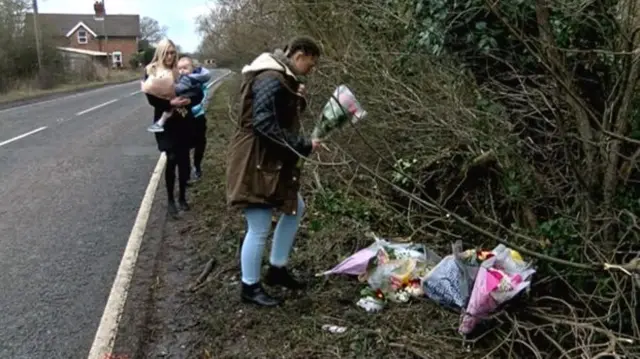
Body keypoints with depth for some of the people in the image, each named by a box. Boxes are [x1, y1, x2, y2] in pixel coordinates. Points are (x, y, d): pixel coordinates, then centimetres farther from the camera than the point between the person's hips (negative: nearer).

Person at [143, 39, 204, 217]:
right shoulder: (151, 71, 0)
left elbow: (199, 93, 2)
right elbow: (152, 99, -9)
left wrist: (188, 100, -19)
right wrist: (171, 103, -24)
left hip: (184, 122, 3)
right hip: (166, 122, -2)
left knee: (183, 160, 5)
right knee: (172, 159, -8)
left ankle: (182, 197, 21)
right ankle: (170, 200, 7)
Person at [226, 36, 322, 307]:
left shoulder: (281, 78, 14)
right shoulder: (272, 80, -20)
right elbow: (265, 126, -26)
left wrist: (296, 97, 4)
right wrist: (303, 145, -20)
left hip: (271, 161, 11)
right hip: (255, 162, -11)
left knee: (295, 208, 20)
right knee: (259, 228, 0)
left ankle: (277, 269, 33)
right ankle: (250, 287, 19)